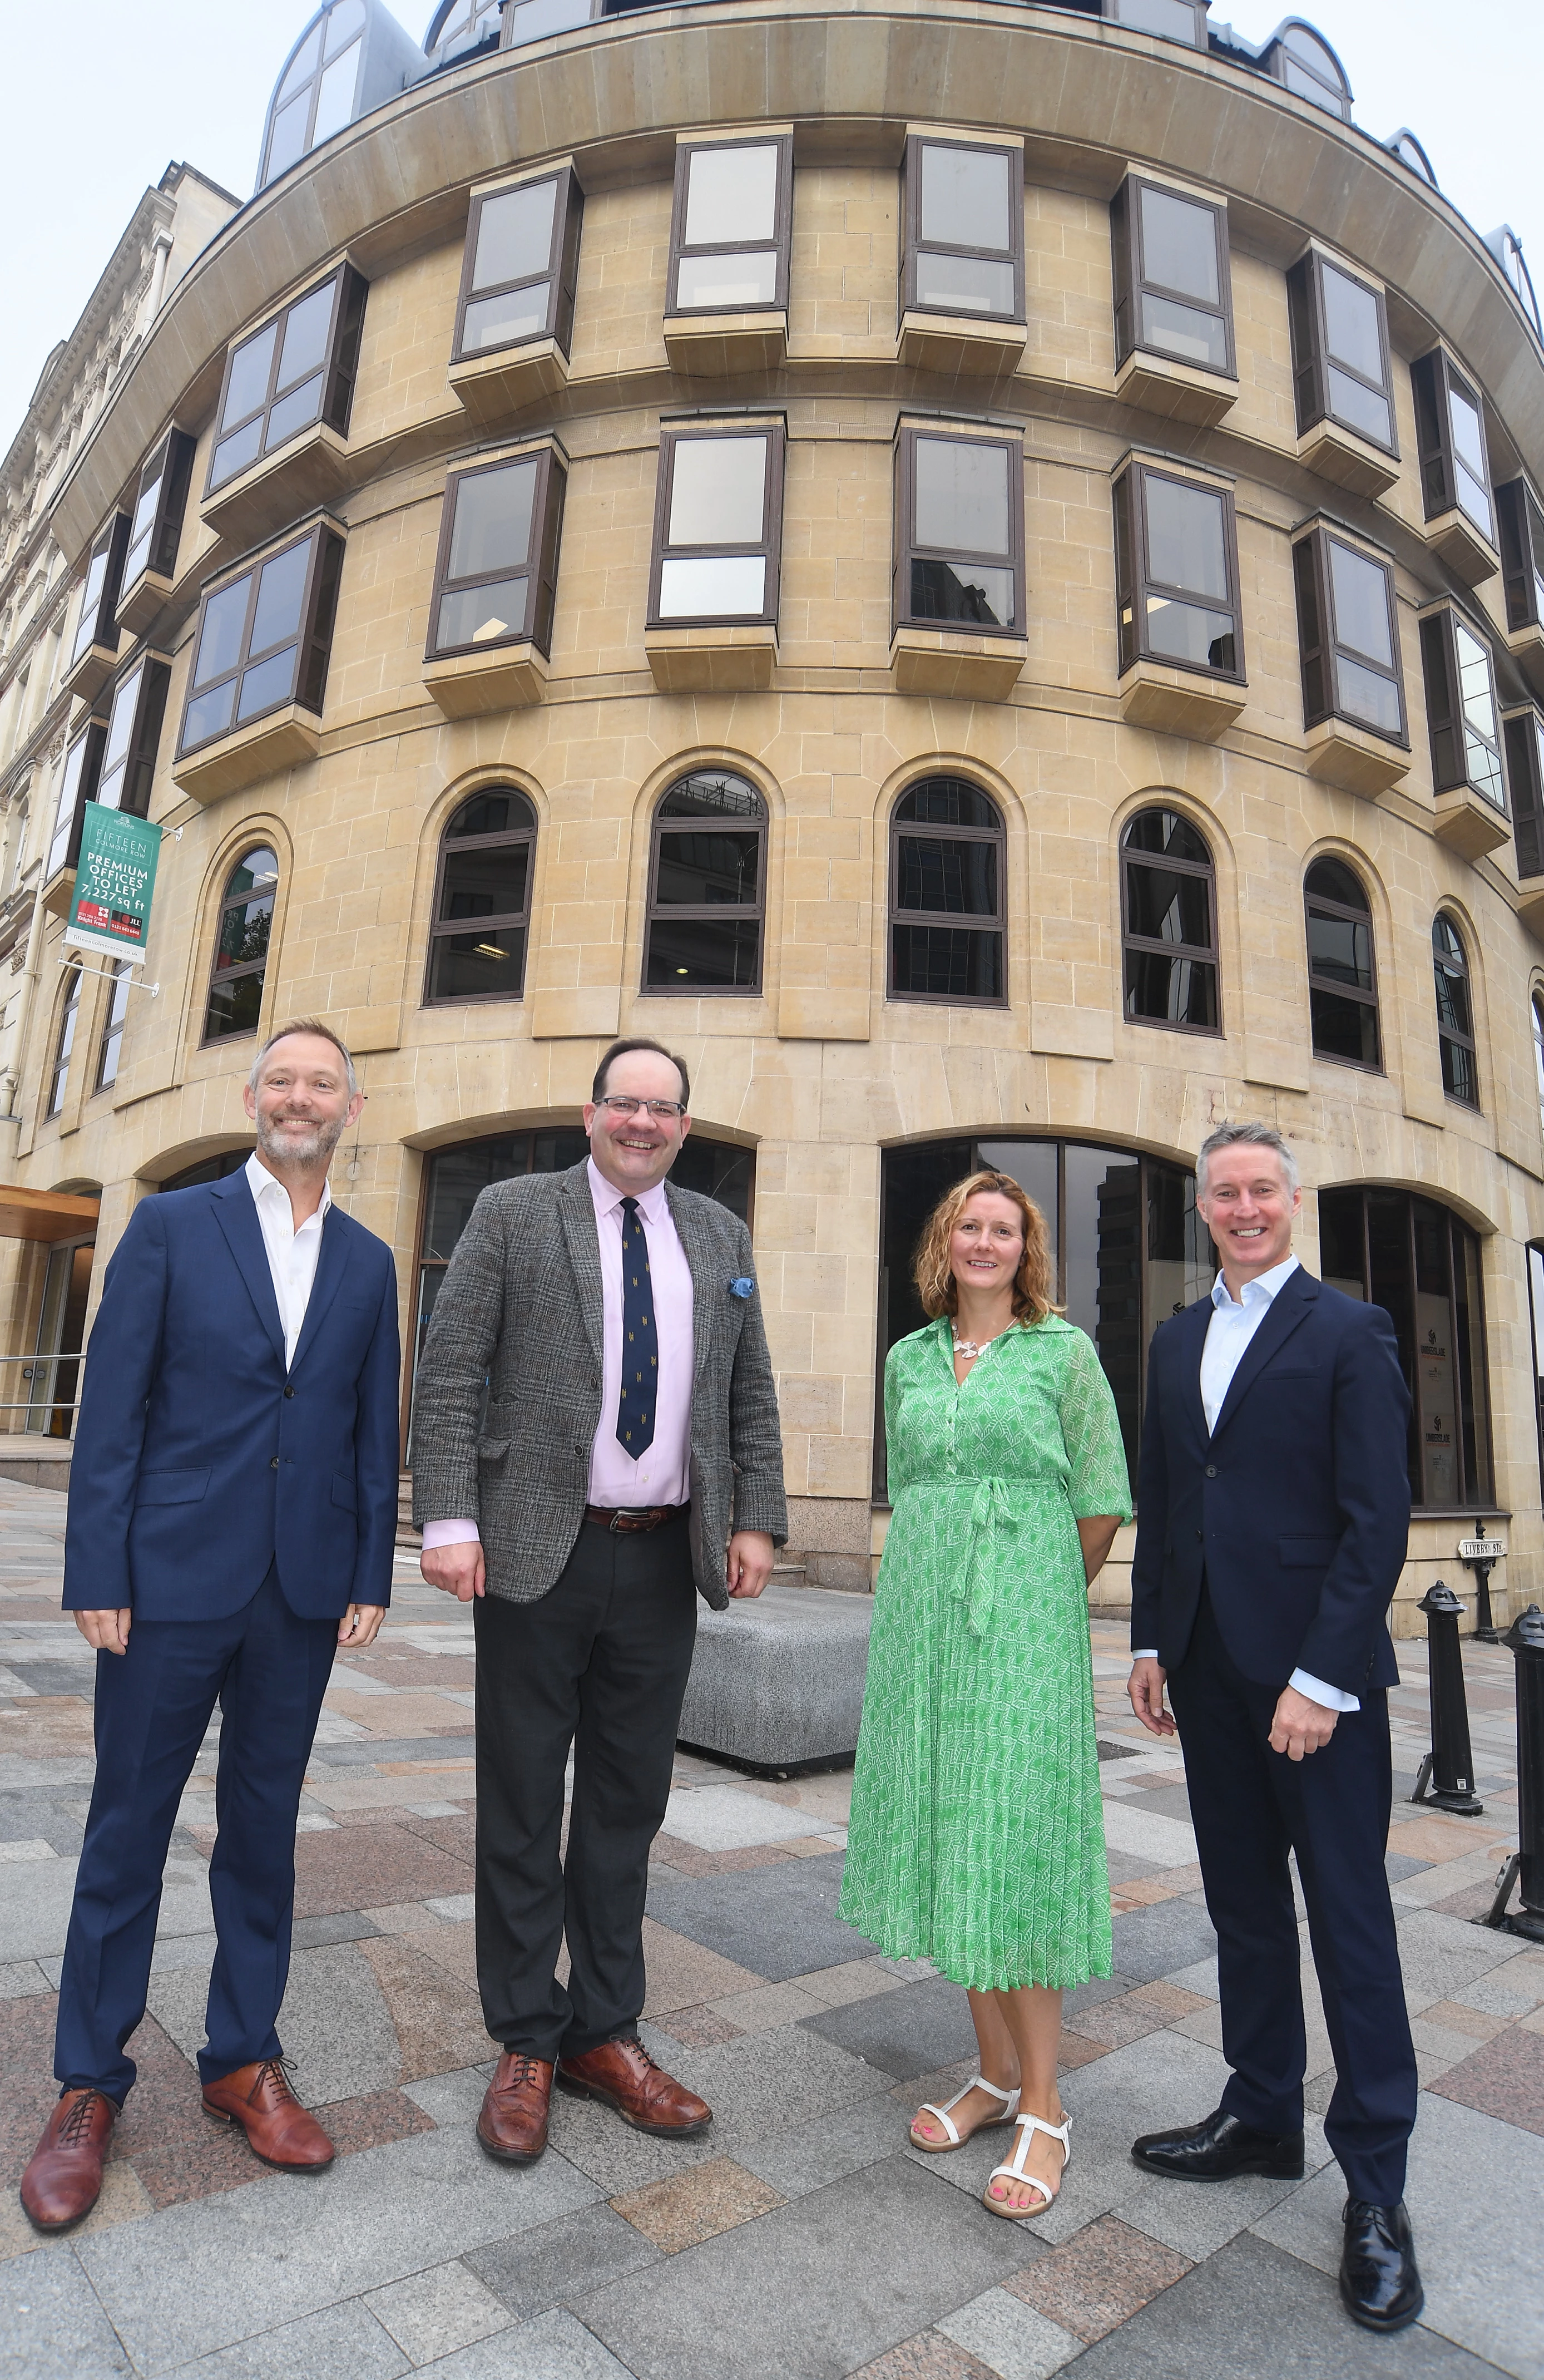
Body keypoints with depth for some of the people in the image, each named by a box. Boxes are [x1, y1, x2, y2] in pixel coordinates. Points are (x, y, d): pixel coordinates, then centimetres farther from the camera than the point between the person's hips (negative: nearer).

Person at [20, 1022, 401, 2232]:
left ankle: (244, 2061, 31)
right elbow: (113, 1407, -4)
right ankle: (89, 2085, 29)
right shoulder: (172, 1225, -1)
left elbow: (375, 1430, 7)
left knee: (264, 1829, 14)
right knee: (128, 1828, 10)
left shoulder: (369, 1261, 7)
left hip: (302, 1592, 3)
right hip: (174, 1579, -2)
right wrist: (97, 1574, -8)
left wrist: (371, 1577, 3)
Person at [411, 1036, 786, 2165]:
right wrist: (448, 1521, -13)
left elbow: (751, 1393, 11)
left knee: (628, 1805, 14)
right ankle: (527, 2045, 30)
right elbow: (449, 1375, -5)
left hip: (665, 1561, 3)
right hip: (539, 1552, -3)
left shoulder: (721, 1235, 10)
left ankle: (605, 2032, 32)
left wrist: (757, 1519, 2)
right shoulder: (514, 1212, -1)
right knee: (522, 1806, 10)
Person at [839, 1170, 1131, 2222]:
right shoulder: (910, 1359, 11)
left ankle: (1043, 2109, 14)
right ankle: (995, 2073, 27)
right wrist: (935, 1591, 12)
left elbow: (1102, 1500, 0)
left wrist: (1041, 1601, 5)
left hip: (1023, 1617, -4)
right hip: (922, 1615, 5)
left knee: (1015, 1842, -2)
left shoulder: (1064, 1351, -2)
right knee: (946, 1837, 10)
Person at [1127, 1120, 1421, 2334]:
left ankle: (1376, 2186, 23)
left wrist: (1322, 1677, -16)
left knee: (1349, 1918, 7)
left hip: (1315, 1667, -5)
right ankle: (1262, 2114, 34)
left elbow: (1377, 1519, -12)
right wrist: (1150, 1641, 9)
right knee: (1243, 1904, 17)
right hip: (1208, 1668, 6)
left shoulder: (1349, 1331, -7)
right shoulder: (1177, 1339, 11)